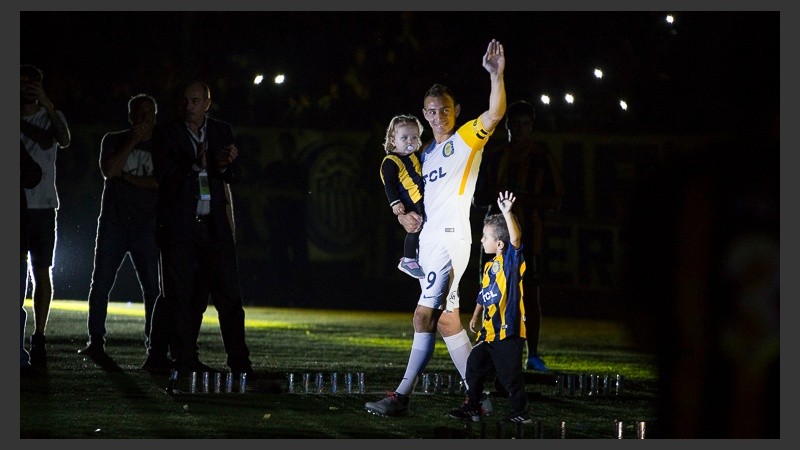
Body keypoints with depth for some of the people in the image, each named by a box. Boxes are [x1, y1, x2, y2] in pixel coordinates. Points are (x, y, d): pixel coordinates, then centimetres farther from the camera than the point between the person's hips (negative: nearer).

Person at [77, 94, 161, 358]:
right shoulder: (114, 140, 9)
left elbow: (162, 182, -4)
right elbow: (108, 171, -8)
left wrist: (126, 177, -6)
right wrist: (132, 142, -11)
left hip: (147, 226, 0)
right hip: (113, 223, 0)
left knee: (153, 287, -6)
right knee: (101, 284, -4)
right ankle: (96, 341, 1)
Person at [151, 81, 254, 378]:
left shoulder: (222, 131, 11)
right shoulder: (166, 133, 2)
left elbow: (233, 178, 7)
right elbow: (164, 175, -10)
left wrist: (226, 164, -16)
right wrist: (196, 165, -26)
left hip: (214, 226, 2)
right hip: (178, 227, -2)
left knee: (229, 295, -3)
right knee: (180, 297, 0)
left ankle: (239, 362, 0)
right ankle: (185, 362, 5)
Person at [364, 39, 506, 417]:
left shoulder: (467, 138, -1)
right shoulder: (427, 153, 21)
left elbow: (495, 113, -18)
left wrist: (496, 75, -30)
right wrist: (406, 214, 9)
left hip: (451, 236, -9)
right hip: (429, 238, 9)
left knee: (425, 314, -14)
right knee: (444, 316, 7)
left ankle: (402, 396, -15)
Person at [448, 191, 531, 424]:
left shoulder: (511, 260, -10)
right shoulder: (489, 266, 14)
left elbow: (516, 238, -29)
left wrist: (507, 213, -40)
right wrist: (475, 317, 29)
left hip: (508, 330, -9)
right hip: (488, 332, 9)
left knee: (510, 375, -5)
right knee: (475, 367, 11)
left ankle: (521, 412, 6)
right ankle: (472, 407, 22)